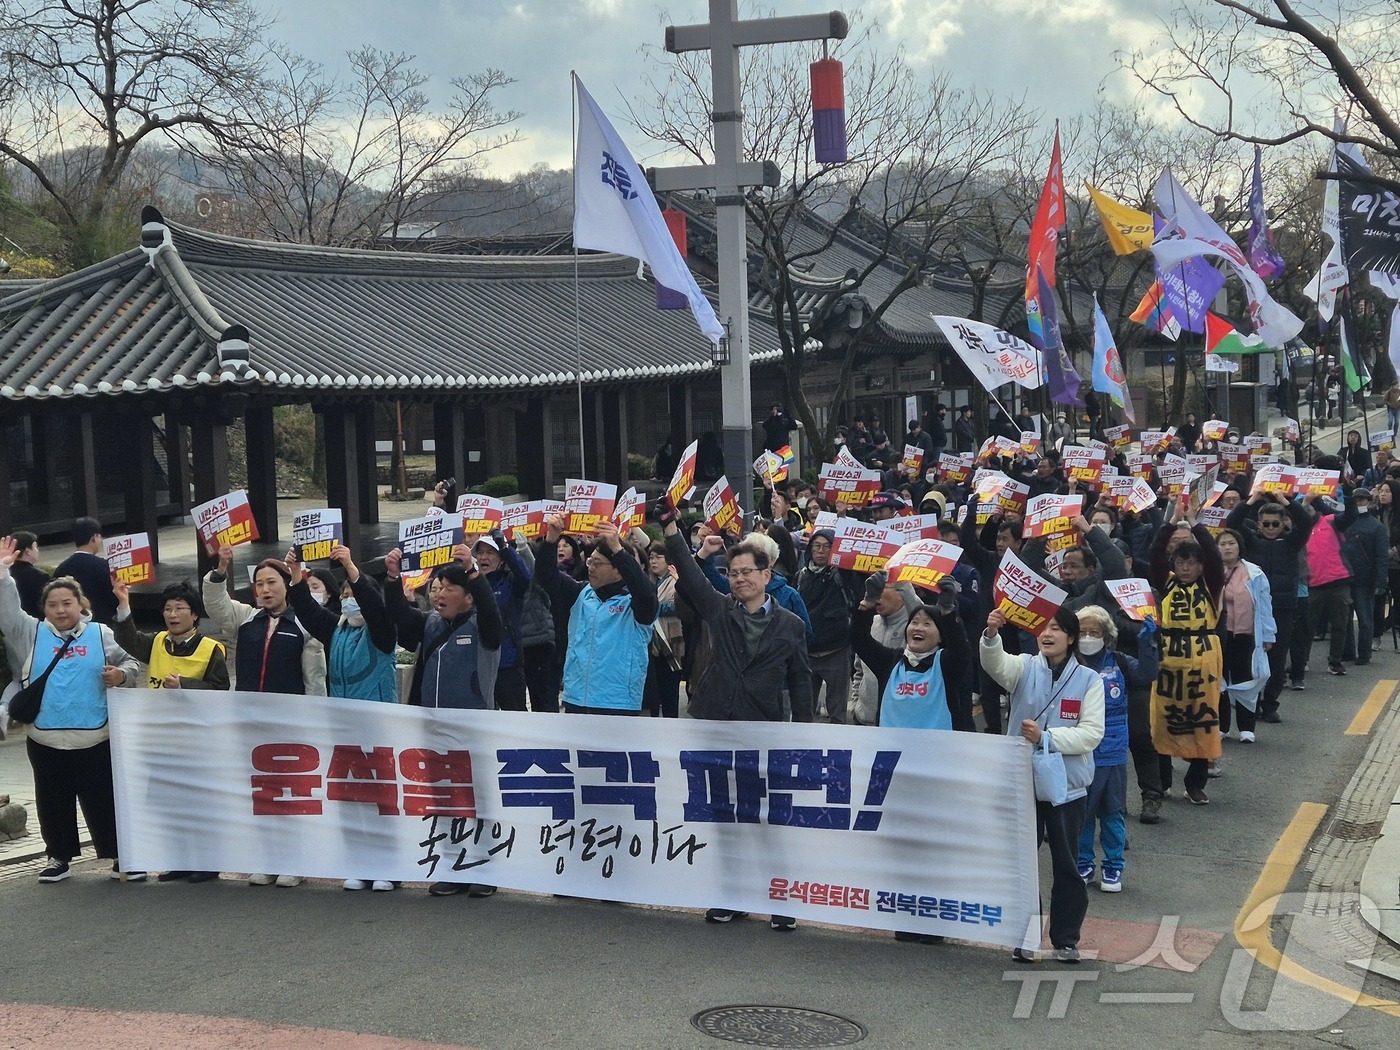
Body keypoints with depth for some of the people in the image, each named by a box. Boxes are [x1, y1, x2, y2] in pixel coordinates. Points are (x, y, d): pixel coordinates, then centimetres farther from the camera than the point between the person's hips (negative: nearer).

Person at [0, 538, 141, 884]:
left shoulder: (100, 634, 2)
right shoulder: (32, 633, 5)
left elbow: (128, 663, 8)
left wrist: (122, 675, -14)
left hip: (95, 739, -2)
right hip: (45, 741, 2)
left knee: (104, 801, 4)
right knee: (53, 803, 11)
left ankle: (120, 856, 13)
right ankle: (59, 856, 25)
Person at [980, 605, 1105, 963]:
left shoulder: (1088, 679, -3)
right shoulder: (1025, 667, -1)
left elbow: (1092, 732, -11)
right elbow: (995, 664, -23)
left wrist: (1046, 738, -22)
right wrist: (991, 635, -44)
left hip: (1068, 786, -1)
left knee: (1066, 866, 9)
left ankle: (1066, 939, 21)